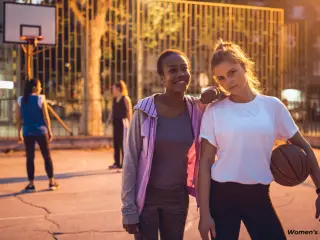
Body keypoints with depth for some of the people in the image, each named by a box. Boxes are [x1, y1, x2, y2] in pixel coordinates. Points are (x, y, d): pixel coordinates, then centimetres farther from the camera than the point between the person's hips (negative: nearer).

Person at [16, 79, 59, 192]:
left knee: (30, 158, 6)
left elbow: (18, 118, 3)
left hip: (27, 132, 3)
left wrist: (19, 133, 10)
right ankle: (51, 182, 11)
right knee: (47, 156, 8)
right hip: (41, 131, -2)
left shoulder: (21, 100, 3)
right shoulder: (41, 99, -7)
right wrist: (49, 131, -1)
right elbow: (46, 117, -8)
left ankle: (31, 184, 5)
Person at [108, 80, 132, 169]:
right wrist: (109, 119, 8)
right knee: (116, 143, 10)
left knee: (123, 143, -4)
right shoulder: (114, 99, 14)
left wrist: (129, 123, -12)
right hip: (115, 122, 8)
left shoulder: (125, 98, -8)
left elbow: (129, 111, -9)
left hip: (122, 122, -7)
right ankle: (117, 163, 18)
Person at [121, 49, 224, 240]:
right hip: (146, 197, -3)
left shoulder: (197, 108, -4)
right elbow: (130, 160, -11)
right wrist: (128, 208, -12)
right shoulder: (145, 110, -15)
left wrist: (215, 94, -12)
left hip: (178, 197, 4)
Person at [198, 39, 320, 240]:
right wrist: (204, 212, -8)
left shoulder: (272, 105, 0)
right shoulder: (214, 111, -4)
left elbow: (303, 147, 7)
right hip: (222, 194, -1)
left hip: (259, 195, 2)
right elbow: (205, 162, -4)